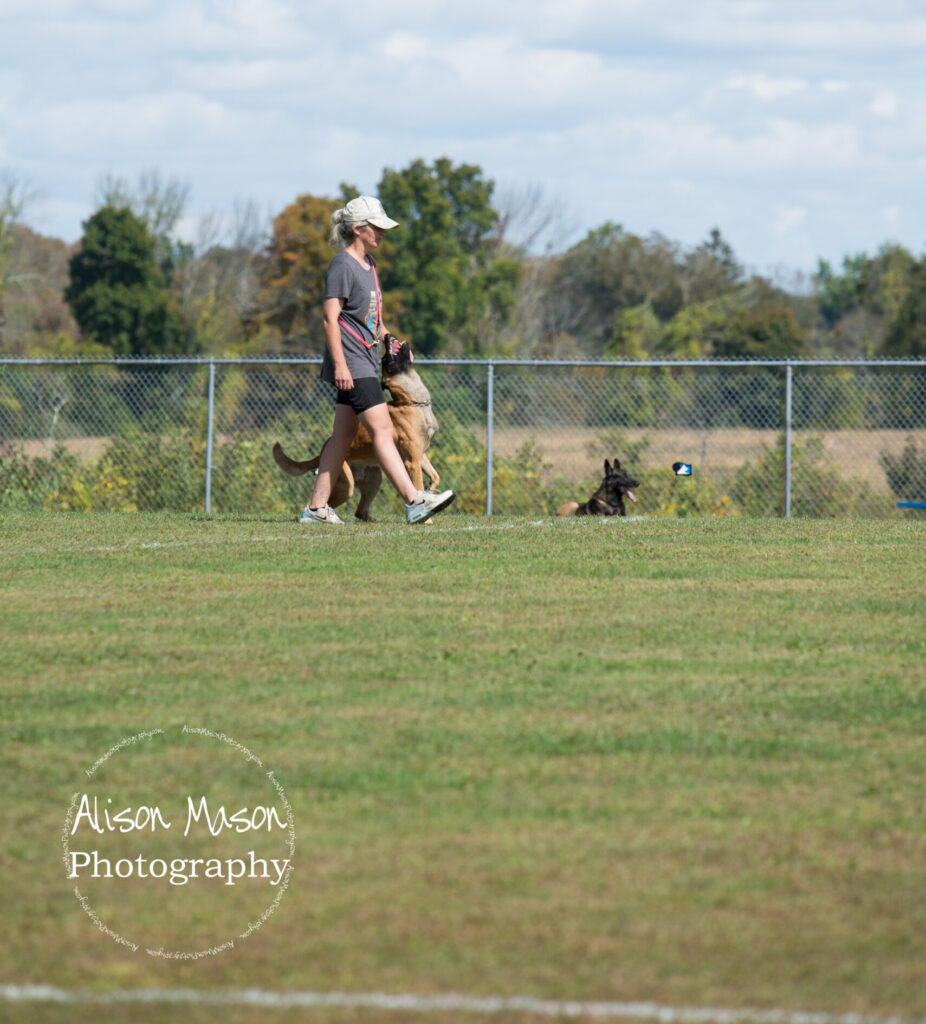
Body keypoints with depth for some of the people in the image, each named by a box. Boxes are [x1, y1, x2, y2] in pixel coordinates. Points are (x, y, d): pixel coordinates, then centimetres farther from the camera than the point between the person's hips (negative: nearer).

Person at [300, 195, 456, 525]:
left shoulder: (368, 263, 16)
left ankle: (317, 507, 11)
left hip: (366, 359, 10)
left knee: (343, 435, 9)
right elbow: (330, 316, -17)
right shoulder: (342, 265, -12)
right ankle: (414, 500, -20)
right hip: (351, 363, -10)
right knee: (382, 429, -14)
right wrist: (340, 365, -22)